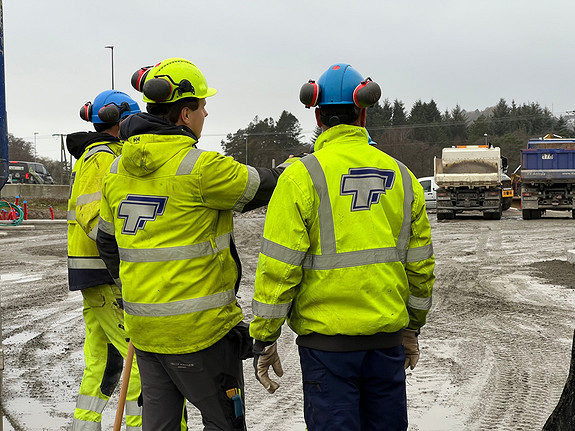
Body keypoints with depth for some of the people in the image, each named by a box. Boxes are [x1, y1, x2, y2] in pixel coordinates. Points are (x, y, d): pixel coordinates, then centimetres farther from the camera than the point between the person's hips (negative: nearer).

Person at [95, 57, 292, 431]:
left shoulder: (118, 170, 5)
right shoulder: (199, 167, -18)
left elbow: (107, 241, 16)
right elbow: (262, 187, -7)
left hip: (145, 327, 7)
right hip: (200, 329, -7)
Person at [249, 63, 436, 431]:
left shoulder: (302, 176, -8)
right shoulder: (401, 176, 6)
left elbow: (279, 267, -12)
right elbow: (420, 265, 10)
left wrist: (264, 338, -4)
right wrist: (412, 327, 22)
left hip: (327, 337, -4)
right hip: (388, 336, 4)